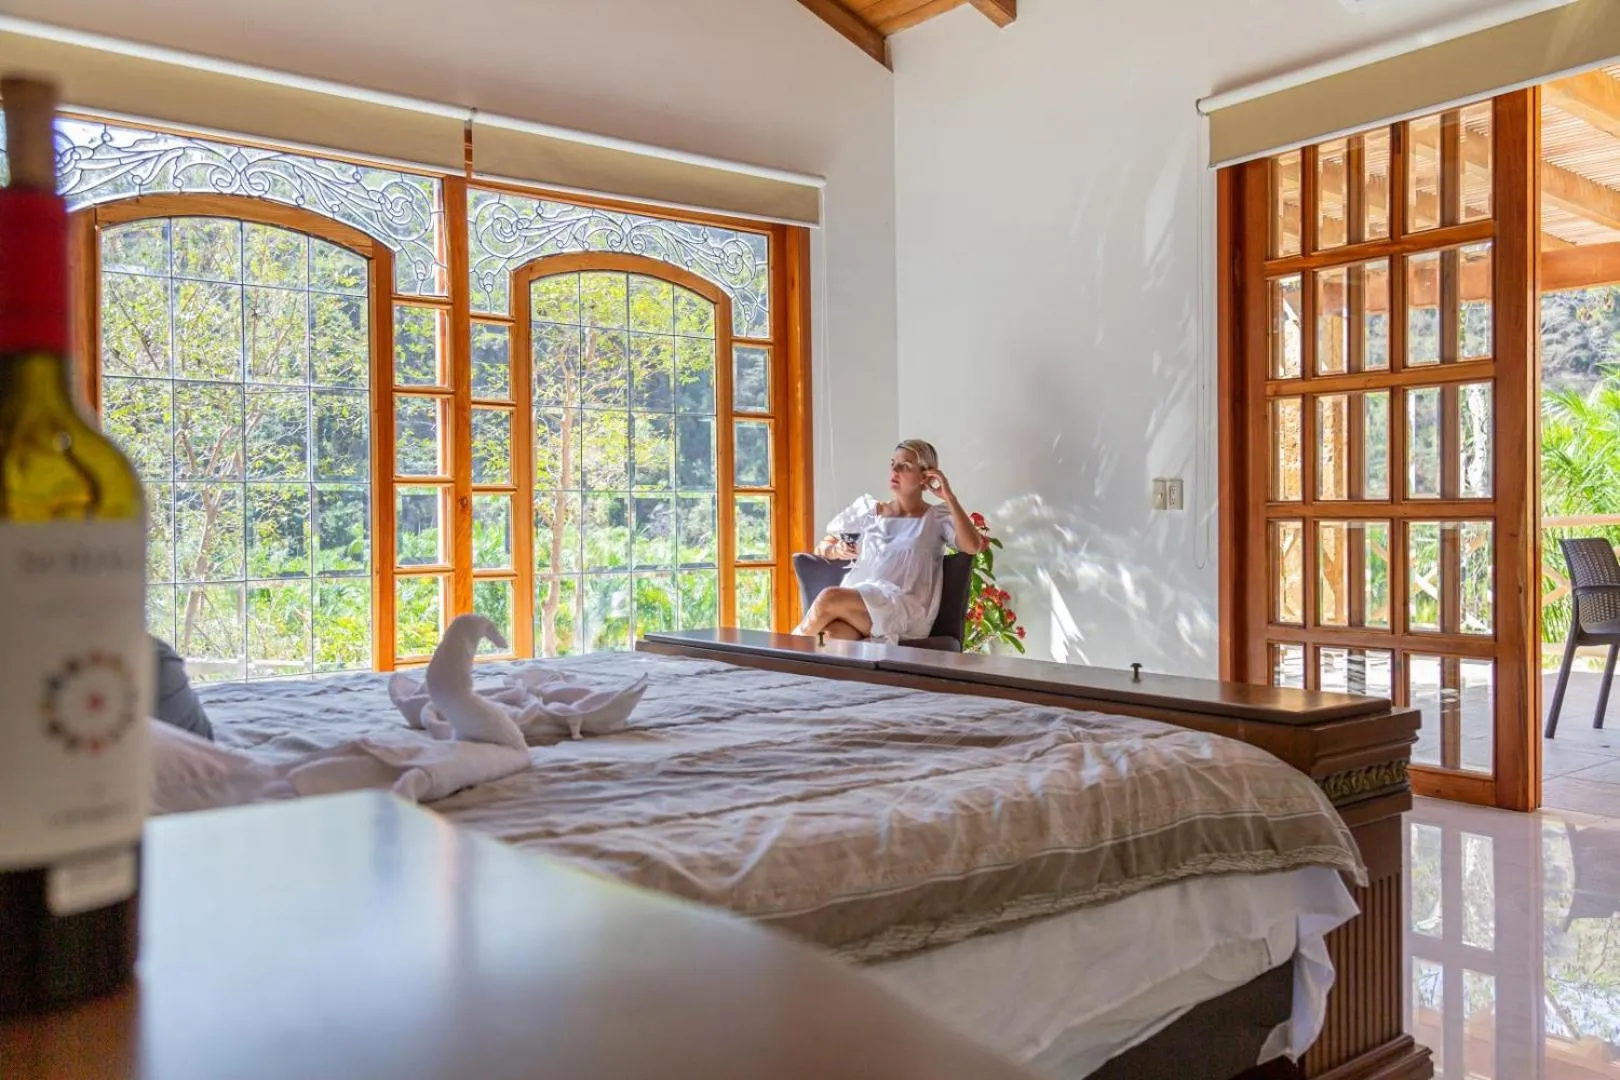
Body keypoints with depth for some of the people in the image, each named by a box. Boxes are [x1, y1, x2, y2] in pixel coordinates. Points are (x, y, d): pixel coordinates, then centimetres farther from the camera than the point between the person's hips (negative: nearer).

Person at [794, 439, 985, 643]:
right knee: (830, 633, -37)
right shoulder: (869, 510, 25)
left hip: (904, 609, -3)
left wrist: (949, 498, -2)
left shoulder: (937, 517, 15)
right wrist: (836, 550, 3)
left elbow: (973, 546, -5)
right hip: (854, 601, 3)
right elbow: (821, 548, 28)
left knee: (829, 597, -31)